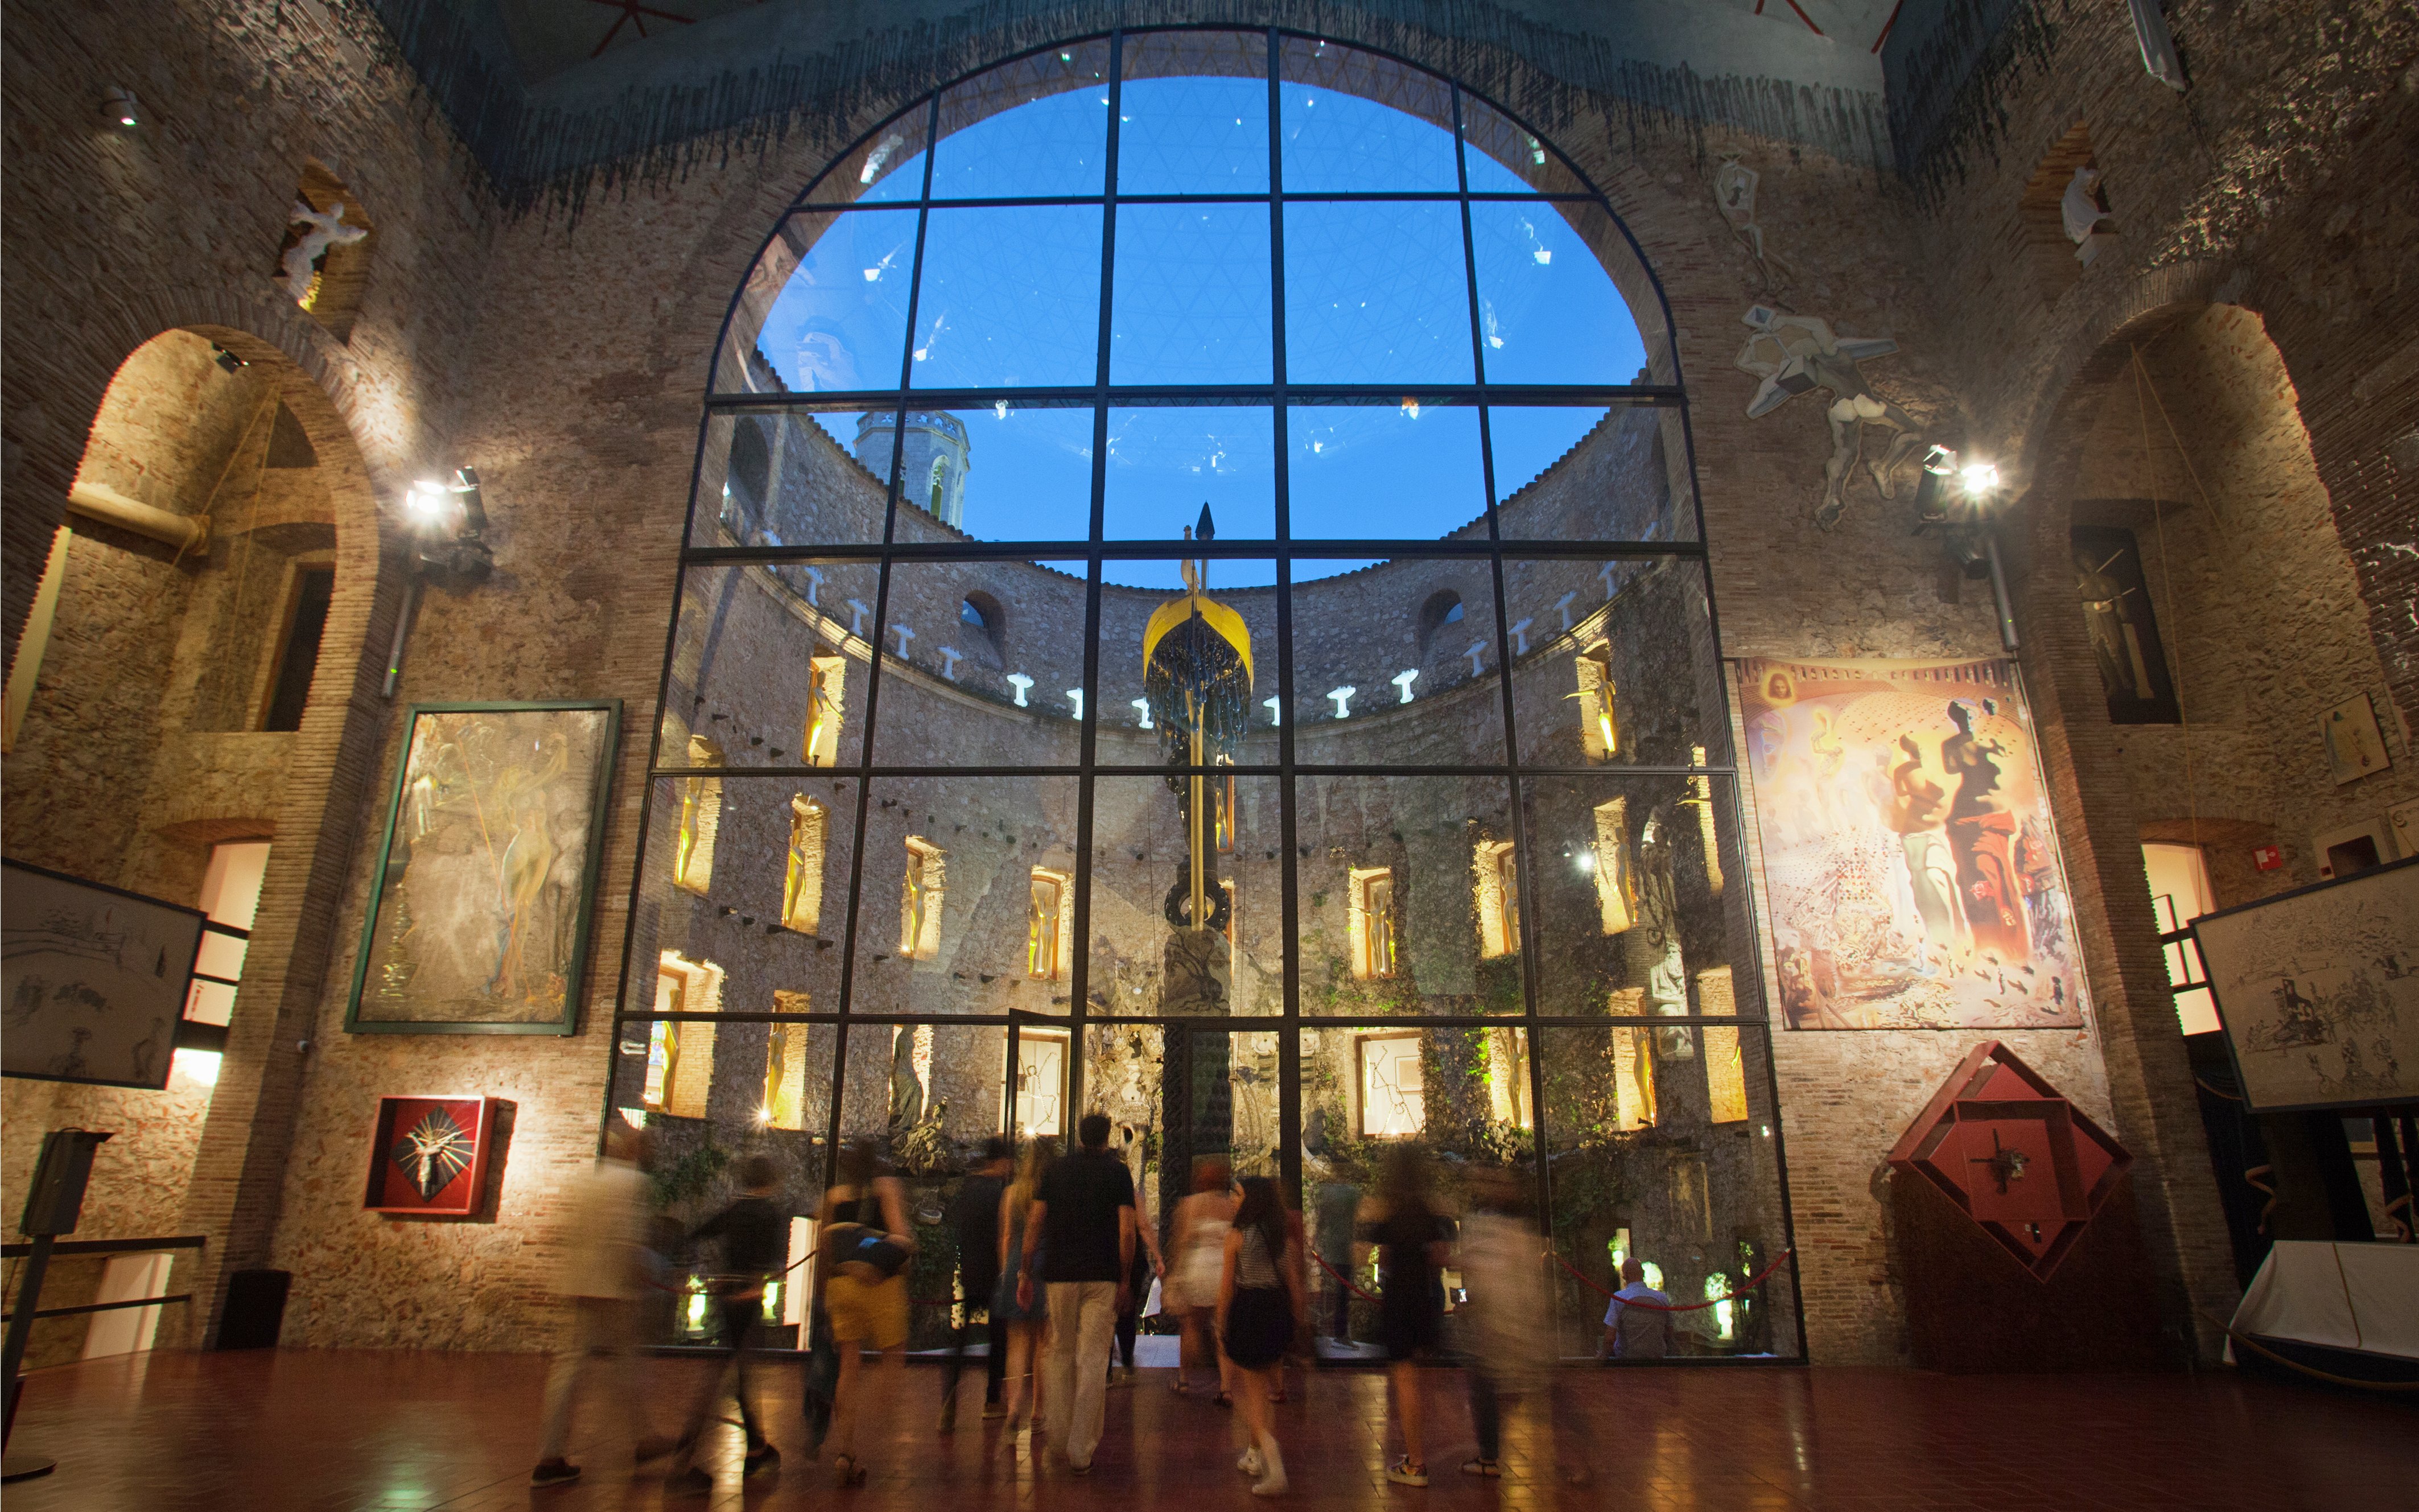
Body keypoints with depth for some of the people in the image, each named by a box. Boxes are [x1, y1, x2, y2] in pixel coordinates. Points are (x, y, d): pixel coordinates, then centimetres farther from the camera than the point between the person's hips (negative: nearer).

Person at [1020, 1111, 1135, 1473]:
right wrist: (1125, 1279, -1)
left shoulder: (1056, 1170, 9)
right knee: (1093, 1360, 0)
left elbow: (1034, 1224, 3)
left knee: (1061, 1353, 18)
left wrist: (1026, 1273, 6)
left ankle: (1061, 1434, 25)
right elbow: (1126, 1231, -7)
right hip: (1103, 1276, -3)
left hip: (1060, 1273, 3)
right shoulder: (1118, 1171, 1)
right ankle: (1080, 1450, 0)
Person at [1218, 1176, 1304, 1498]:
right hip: (1278, 1312, 5)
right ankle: (1254, 1457, 31)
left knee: (1254, 1393, 3)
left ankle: (1274, 1466, -11)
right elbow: (1295, 1284, 5)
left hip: (1247, 1312, -5)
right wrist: (1298, 1321, 15)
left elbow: (1227, 1286, -6)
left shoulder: (1237, 1236, -9)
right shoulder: (1286, 1238, 3)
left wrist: (1221, 1324, 3)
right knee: (1263, 1386, 21)